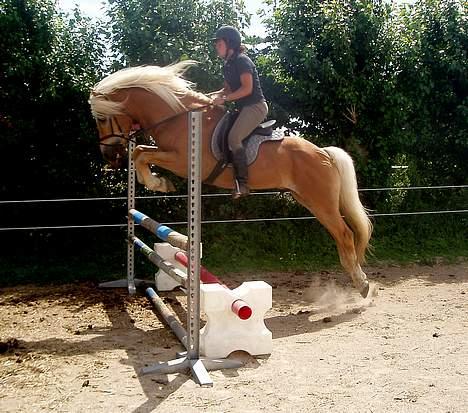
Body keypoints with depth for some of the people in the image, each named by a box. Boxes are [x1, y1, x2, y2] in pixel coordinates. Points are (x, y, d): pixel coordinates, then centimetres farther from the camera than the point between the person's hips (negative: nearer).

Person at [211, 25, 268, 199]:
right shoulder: (227, 64, 16)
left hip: (255, 106, -10)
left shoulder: (241, 61, -13)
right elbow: (228, 88, 22)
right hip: (244, 108, 10)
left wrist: (224, 99, -20)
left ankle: (243, 184, -24)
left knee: (233, 137, -25)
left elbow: (247, 88, -21)